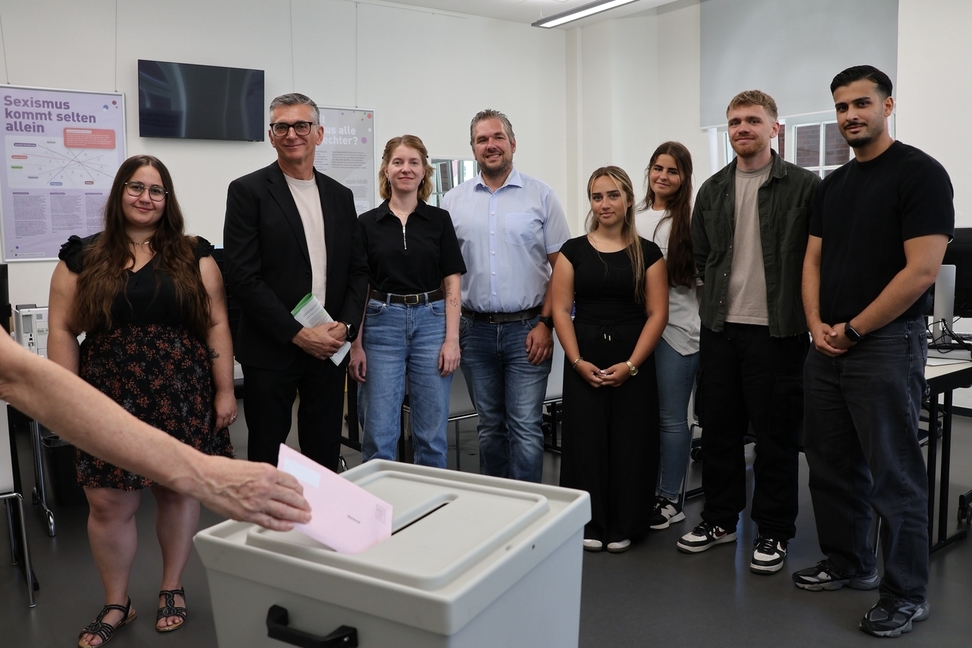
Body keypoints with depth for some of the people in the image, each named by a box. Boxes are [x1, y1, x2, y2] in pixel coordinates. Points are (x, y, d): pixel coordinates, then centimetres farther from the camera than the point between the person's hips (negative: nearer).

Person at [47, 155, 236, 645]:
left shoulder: (193, 255, 3)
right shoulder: (83, 257, 5)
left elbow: (216, 325, 1)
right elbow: (62, 330, 4)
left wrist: (225, 390, -3)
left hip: (181, 398, 0)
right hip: (111, 401, 1)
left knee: (177, 492, 8)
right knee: (108, 504, 3)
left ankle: (172, 589, 29)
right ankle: (116, 604, 24)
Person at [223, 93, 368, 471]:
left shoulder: (340, 196, 10)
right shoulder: (248, 191, -4)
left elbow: (357, 269, 11)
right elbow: (242, 276, -11)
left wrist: (346, 325, -5)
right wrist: (297, 334, -15)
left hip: (329, 348, 4)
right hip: (271, 351, -4)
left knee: (325, 455, 12)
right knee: (267, 456, 9)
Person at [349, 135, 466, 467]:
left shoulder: (439, 220, 5)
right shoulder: (368, 223, 4)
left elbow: (451, 284, 2)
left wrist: (452, 339, -7)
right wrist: (356, 345, -3)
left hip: (431, 323, 1)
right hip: (382, 325, 0)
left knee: (432, 433, 6)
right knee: (379, 434, 1)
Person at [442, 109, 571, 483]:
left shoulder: (540, 196, 1)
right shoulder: (453, 201, 7)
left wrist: (546, 323, -8)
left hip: (527, 329, -2)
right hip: (475, 329, 3)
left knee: (525, 428, -3)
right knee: (489, 427, 13)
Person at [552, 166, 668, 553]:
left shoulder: (647, 253, 4)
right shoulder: (573, 251, 5)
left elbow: (657, 313, -1)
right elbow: (561, 309, 0)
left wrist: (631, 364, -11)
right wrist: (578, 362, -10)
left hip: (633, 363, 0)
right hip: (583, 363, 1)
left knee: (629, 443, 3)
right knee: (586, 440, 3)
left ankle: (623, 527, 19)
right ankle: (590, 525, 18)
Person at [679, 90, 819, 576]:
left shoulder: (804, 186, -3)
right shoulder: (712, 190, 11)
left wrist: (792, 310, -4)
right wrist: (723, 296, 10)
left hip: (777, 331, -4)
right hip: (720, 329, 5)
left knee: (776, 434, 5)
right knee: (719, 428, 13)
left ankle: (773, 533, 20)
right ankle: (719, 520, 28)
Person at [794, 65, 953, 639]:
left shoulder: (919, 174, -8)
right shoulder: (833, 185, 14)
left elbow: (922, 270, -16)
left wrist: (853, 330, -12)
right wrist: (817, 325, -2)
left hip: (887, 345, -7)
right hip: (827, 347, 7)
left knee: (894, 477, 1)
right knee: (832, 465, 15)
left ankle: (906, 595, 16)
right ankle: (849, 564, 32)